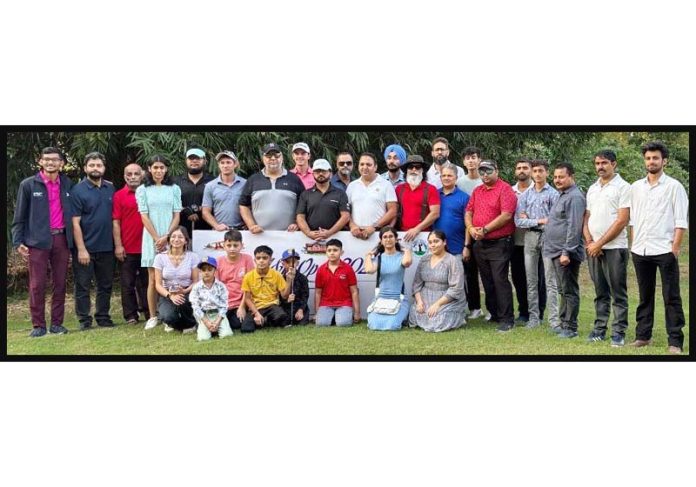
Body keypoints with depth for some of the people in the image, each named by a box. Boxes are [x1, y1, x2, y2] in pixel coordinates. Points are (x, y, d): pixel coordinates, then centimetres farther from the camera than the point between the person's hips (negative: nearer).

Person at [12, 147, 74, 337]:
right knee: (37, 285, -1)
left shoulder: (68, 184, 9)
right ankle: (38, 325, 7)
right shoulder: (28, 185, 3)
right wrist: (18, 241, -4)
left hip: (62, 239, 3)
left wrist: (73, 239, 4)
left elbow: (73, 213, 10)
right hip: (38, 241, -2)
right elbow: (19, 216, 3)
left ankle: (57, 323, 14)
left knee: (60, 283, 6)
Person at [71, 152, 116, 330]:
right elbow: (75, 223, -10)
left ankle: (103, 317, 22)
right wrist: (81, 249, -16)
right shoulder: (78, 190, -6)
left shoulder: (110, 188, 8)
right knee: (83, 285, 3)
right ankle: (84, 320, 11)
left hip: (106, 247, 5)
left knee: (106, 285, 11)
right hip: (85, 248, -5)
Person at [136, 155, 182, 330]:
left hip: (171, 238, 1)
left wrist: (166, 237, -7)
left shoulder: (174, 189, 8)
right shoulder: (142, 190, 5)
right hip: (152, 238, -1)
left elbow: (177, 215, 4)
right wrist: (157, 238, -8)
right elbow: (144, 217, 0)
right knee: (153, 279, 0)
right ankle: (152, 317, 6)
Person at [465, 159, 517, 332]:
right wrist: (471, 228, -6)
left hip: (499, 243, -7)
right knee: (487, 281, 12)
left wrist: (485, 230, -17)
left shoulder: (505, 189, -9)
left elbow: (506, 215, -18)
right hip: (480, 243, 7)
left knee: (500, 280, -8)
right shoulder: (477, 191, 14)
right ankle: (494, 314, 23)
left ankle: (506, 319, -2)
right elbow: (469, 212, 14)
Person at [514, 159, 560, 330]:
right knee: (531, 280, 7)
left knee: (550, 280, -3)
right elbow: (518, 220, 1)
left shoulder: (553, 194, -1)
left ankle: (554, 318, -1)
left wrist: (529, 220, -7)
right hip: (530, 237, 4)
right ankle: (534, 317, 13)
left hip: (548, 237, -4)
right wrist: (539, 221, -8)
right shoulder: (525, 195, 10)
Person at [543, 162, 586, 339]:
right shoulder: (562, 195, 17)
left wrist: (566, 252, -23)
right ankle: (563, 323, 25)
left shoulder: (575, 197, -15)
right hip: (557, 252, 10)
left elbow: (574, 228, -21)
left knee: (569, 291, -3)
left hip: (566, 253, -10)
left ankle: (570, 328, 3)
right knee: (563, 290, 16)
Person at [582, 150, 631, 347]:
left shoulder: (623, 187, -5)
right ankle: (599, 328, 17)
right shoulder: (592, 189, 15)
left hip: (614, 248, -6)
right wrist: (589, 242, -1)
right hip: (593, 248, 6)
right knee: (600, 292, 11)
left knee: (618, 293, -1)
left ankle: (619, 332, 5)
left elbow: (622, 221, -11)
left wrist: (599, 243, -12)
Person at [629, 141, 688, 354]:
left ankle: (675, 341, 2)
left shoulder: (674, 186, -1)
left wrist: (675, 247, -11)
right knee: (644, 296, 12)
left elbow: (681, 221, -4)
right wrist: (633, 242, 9)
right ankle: (643, 336, 20)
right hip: (640, 250, 4)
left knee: (671, 297, -1)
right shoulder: (636, 187, 12)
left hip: (664, 249, -4)